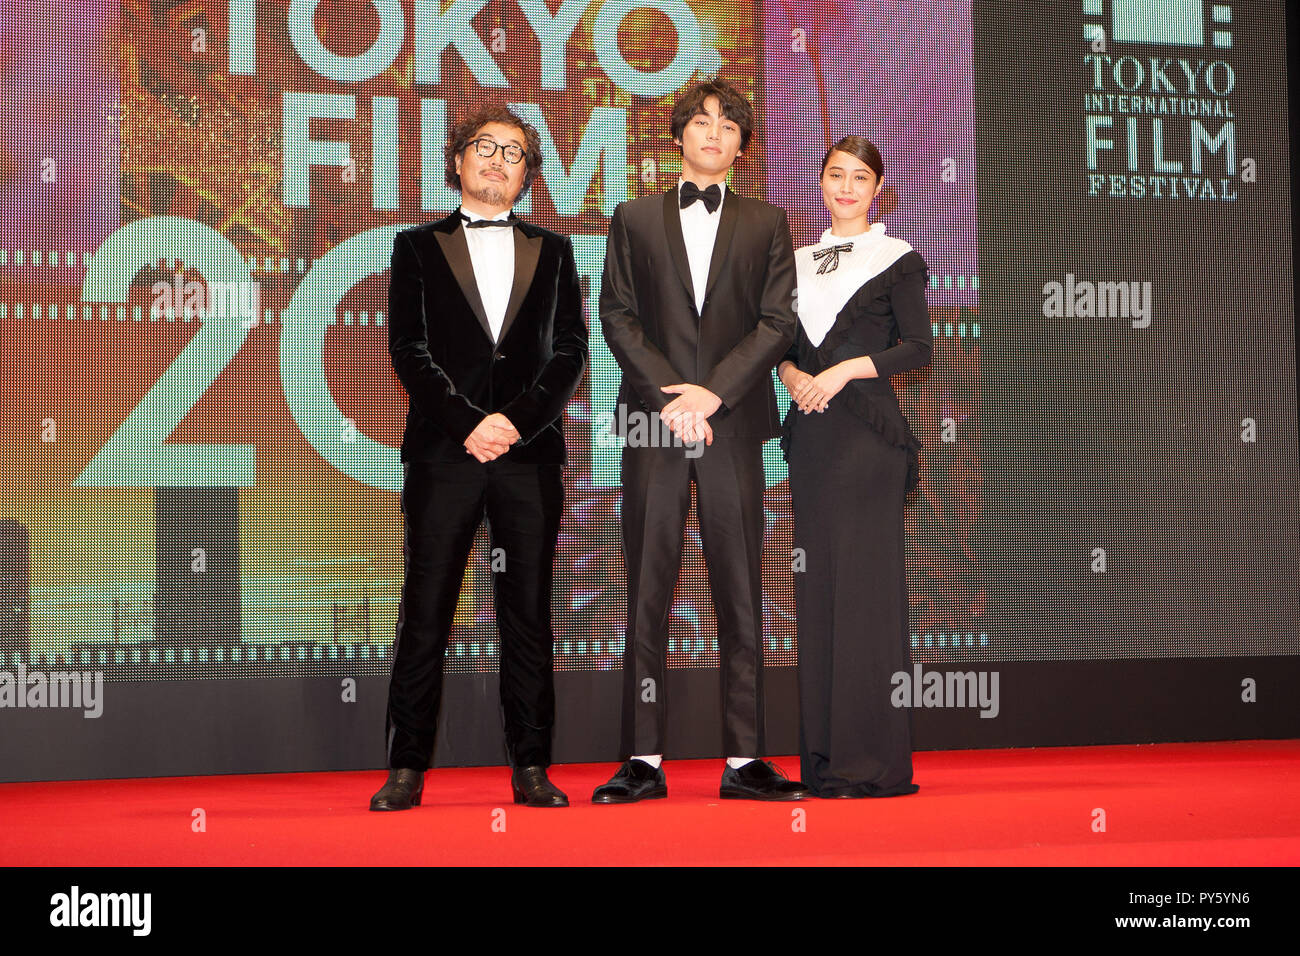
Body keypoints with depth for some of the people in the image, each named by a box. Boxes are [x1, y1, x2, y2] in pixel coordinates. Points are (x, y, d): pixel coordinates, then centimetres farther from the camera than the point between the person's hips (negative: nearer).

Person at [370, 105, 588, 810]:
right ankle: (406, 769, 3)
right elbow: (408, 350, 2)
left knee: (529, 614, 3)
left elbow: (570, 351, 6)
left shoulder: (552, 252, 16)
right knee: (425, 614, -2)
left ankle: (530, 767, 7)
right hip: (442, 453, -1)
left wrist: (515, 421, -9)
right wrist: (468, 425, -10)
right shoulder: (419, 246, 12)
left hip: (530, 454, 1)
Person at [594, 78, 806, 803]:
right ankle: (644, 761, 3)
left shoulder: (766, 223, 13)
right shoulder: (635, 219, 14)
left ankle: (744, 759, 4)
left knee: (741, 594, 0)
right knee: (648, 594, -1)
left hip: (734, 424, 0)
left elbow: (778, 321, 3)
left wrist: (712, 392, -10)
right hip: (653, 421, 0)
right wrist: (669, 394, -9)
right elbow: (618, 315, 4)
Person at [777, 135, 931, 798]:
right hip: (811, 433, 5)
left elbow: (917, 347, -4)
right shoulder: (801, 260, 18)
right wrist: (792, 374, -3)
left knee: (866, 584, -9)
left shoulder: (898, 259, 3)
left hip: (869, 431, -5)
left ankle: (874, 762, -6)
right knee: (816, 589, 4)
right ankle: (822, 760, 9)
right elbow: (784, 344, 18)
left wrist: (846, 369, -14)